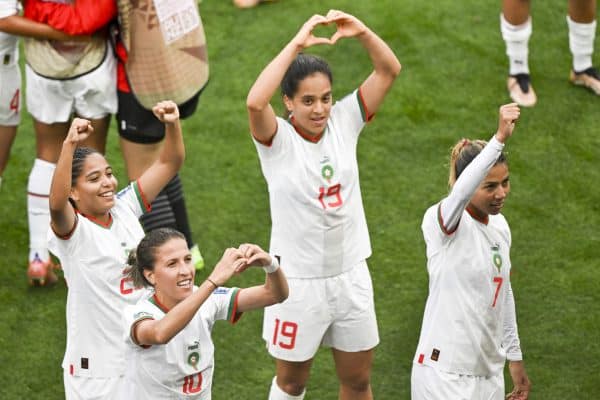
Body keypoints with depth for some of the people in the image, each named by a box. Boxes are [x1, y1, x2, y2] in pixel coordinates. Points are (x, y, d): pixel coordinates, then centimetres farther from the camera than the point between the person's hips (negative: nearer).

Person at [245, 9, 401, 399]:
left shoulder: (344, 122, -3)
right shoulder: (278, 140, -16)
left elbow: (390, 70, -7)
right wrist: (296, 44, -37)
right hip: (299, 281, -4)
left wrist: (362, 32, -25)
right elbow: (255, 102, -38)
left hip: (351, 275, 4)